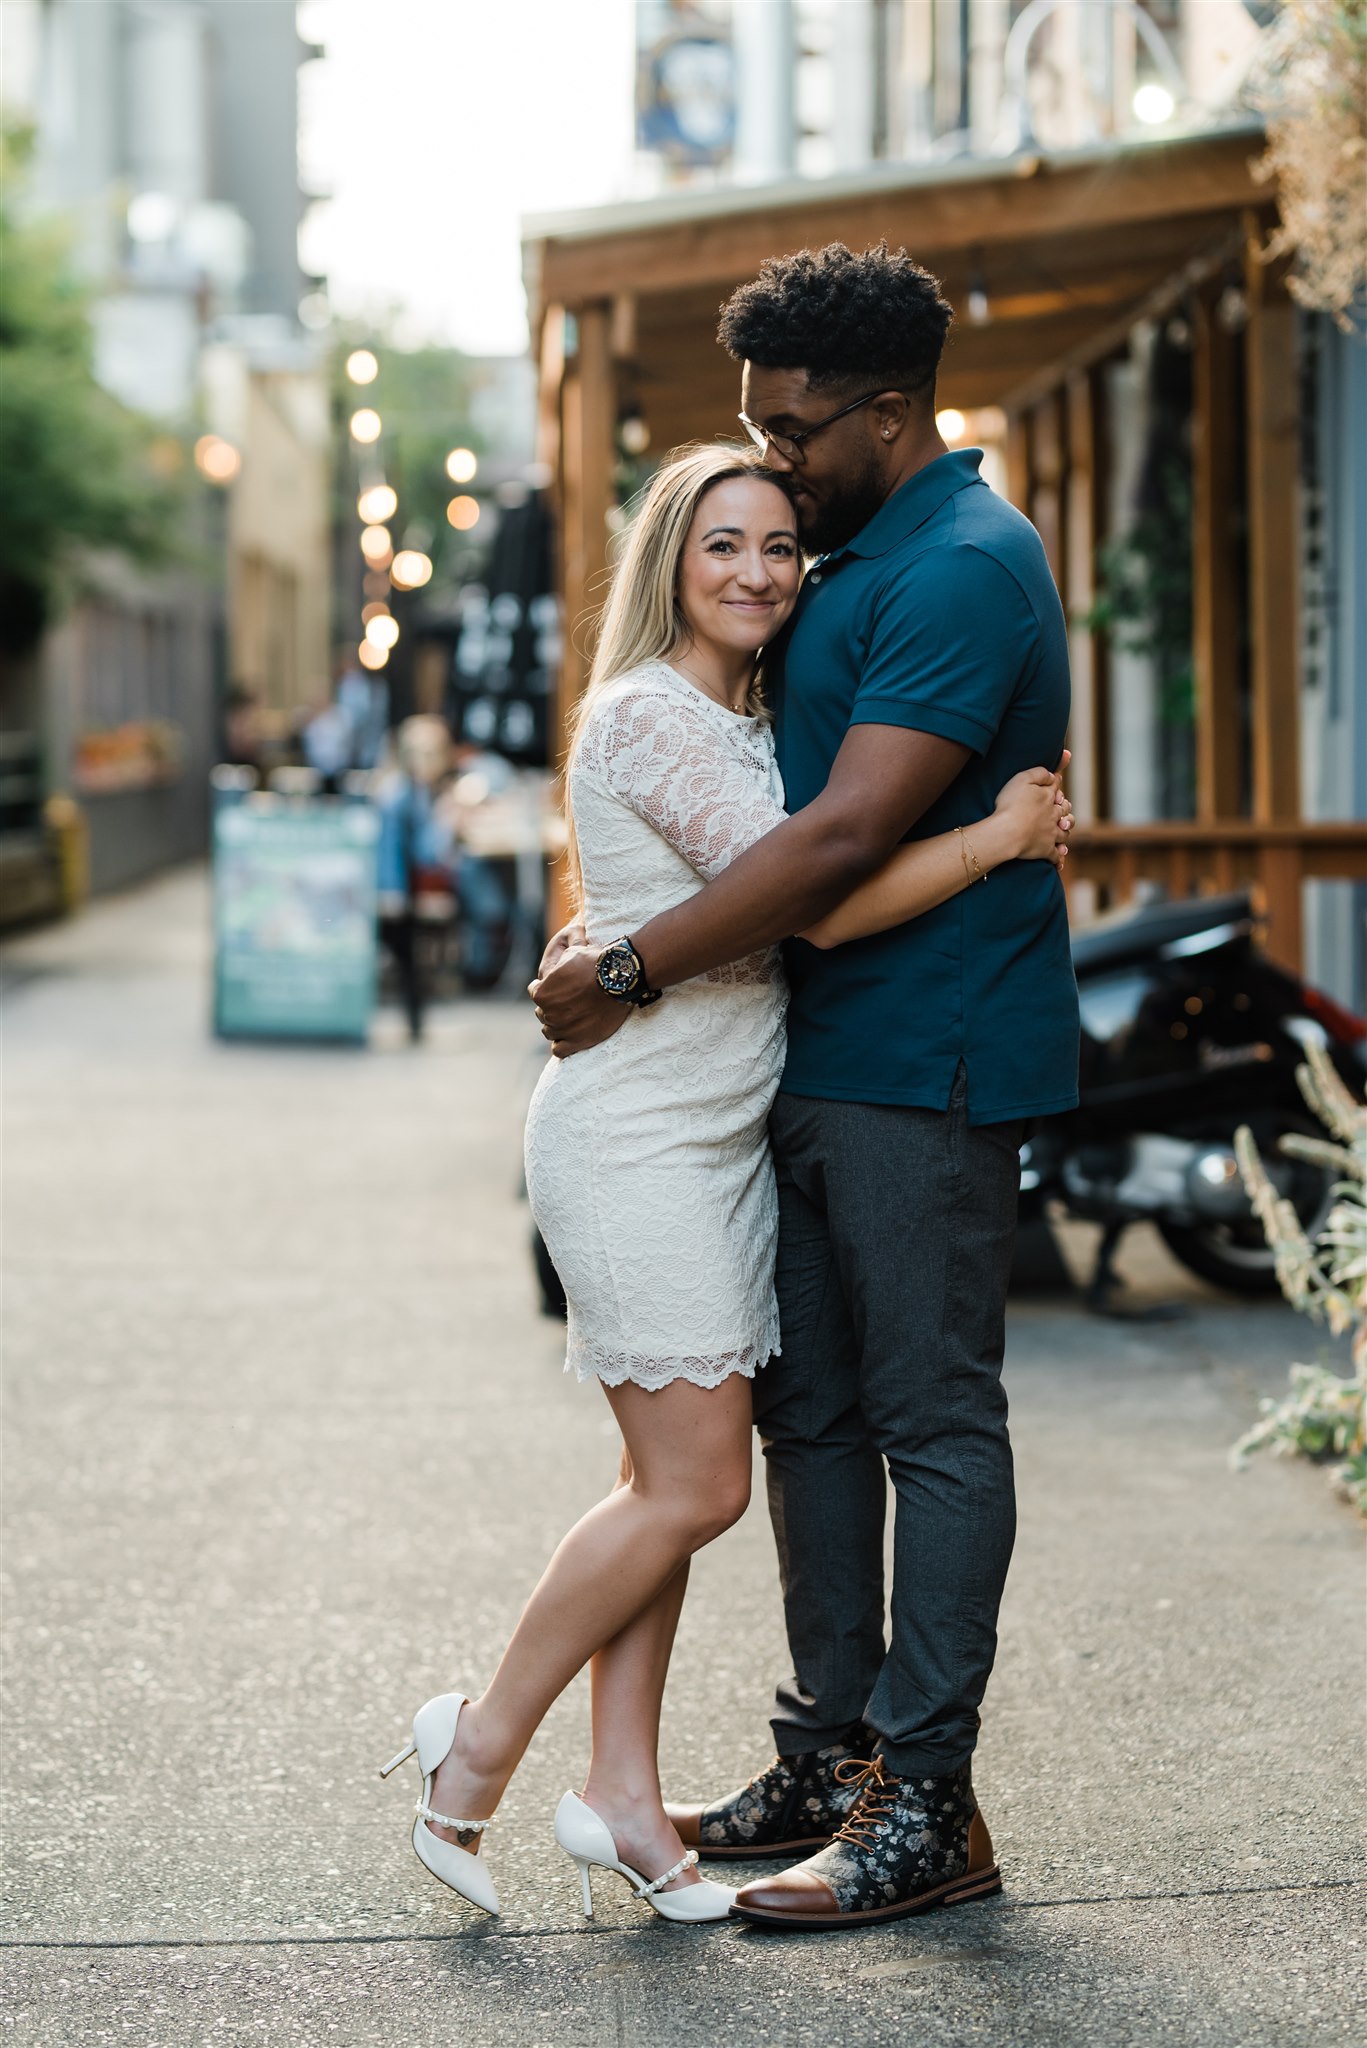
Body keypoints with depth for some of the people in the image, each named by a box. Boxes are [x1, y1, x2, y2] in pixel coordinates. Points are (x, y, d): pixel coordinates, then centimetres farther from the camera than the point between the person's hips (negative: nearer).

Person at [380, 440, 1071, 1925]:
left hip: (725, 1129, 9)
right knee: (693, 1489, -6)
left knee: (675, 1479, 8)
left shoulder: (756, 724, 15)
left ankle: (621, 1794, 14)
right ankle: (481, 1743, 8)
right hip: (635, 1132, -9)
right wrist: (998, 838, -12)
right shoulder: (646, 717, -14)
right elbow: (818, 901, -20)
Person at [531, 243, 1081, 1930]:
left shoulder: (966, 572, -17)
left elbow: (847, 835, -24)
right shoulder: (844, 558, 16)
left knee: (931, 1417, -3)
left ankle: (925, 1802, 3)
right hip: (813, 1053, 10)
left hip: (925, 1062, -10)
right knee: (809, 1405, 13)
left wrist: (631, 971, -19)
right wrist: (613, 933, 9)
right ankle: (828, 1757, 22)